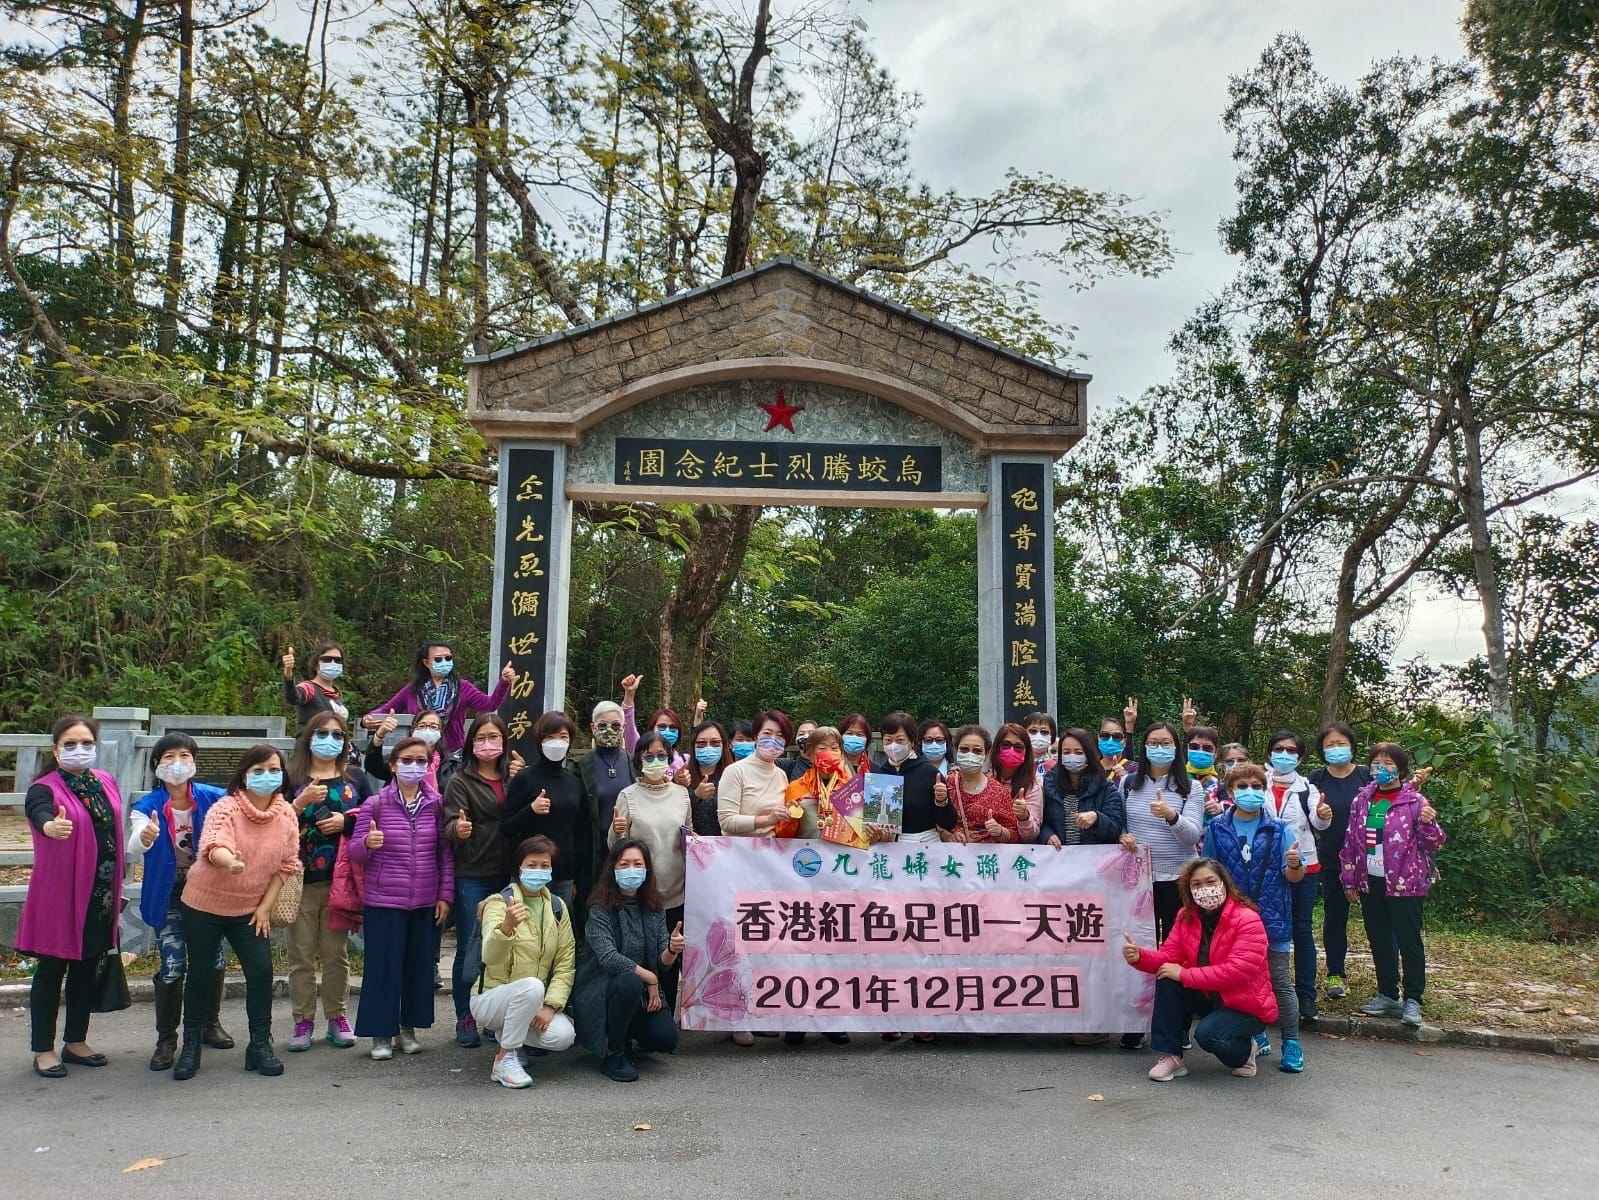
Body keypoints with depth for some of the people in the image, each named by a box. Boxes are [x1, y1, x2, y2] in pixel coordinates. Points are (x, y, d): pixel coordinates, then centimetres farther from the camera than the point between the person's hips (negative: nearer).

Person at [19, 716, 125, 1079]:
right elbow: (40, 814, -35)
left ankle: (76, 1042, 27)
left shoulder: (106, 783, 6)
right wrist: (51, 826, -59)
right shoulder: (45, 788, -11)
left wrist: (117, 888, 16)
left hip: (101, 895, 6)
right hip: (58, 895, -6)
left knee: (87, 968, 14)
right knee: (52, 970, 4)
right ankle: (43, 1050, 16)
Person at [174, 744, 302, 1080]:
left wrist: (265, 906, -5)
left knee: (261, 971, -5)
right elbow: (213, 846, -38)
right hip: (204, 904, -3)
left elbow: (286, 864, 0)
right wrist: (230, 861, -60)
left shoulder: (287, 815, -6)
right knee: (200, 974, 6)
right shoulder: (225, 808, -19)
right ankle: (190, 1046, 23)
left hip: (250, 909, 3)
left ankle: (261, 1045, 9)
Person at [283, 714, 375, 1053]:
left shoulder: (356, 779, 10)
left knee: (336, 952, 6)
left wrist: (346, 821, -9)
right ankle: (303, 1020, 11)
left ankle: (337, 1017, 15)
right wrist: (301, 802, -16)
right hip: (301, 878, -1)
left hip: (341, 879, 1)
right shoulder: (291, 779, 5)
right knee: (301, 954, 2)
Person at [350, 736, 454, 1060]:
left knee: (419, 964, 9)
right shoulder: (375, 804, -5)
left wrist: (445, 894, 2)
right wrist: (367, 843, -25)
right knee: (383, 965, 2)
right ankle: (380, 1033, 15)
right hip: (383, 900, -2)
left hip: (425, 901, 3)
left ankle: (408, 1028, 25)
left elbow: (446, 853, 5)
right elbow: (355, 853, -3)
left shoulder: (436, 804, 1)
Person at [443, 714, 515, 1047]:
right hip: (471, 876, -3)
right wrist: (458, 829, -34)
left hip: (506, 875, 3)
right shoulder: (460, 781, -1)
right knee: (468, 948, 0)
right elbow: (450, 824, -12)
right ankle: (464, 1019, 14)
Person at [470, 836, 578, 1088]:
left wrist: (550, 1005, -15)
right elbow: (490, 958, -28)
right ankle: (504, 1060, -16)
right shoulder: (499, 902, -11)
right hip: (490, 999, -5)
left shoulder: (558, 907, 4)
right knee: (532, 987, -35)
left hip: (532, 1001, 5)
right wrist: (506, 927, -49)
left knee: (562, 1036, -24)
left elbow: (566, 963, 0)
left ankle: (508, 1034, 9)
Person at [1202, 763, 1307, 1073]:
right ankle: (1256, 1037, 26)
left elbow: (1294, 877, -1)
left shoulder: (1279, 830, -2)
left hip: (1271, 916, -2)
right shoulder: (1216, 829, 1)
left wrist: (1295, 865, -23)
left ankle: (1291, 1044, 11)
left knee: (1281, 982, 1)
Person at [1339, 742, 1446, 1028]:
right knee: (1379, 941, 14)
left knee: (1409, 942, 0)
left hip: (1405, 884, -5)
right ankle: (1387, 995, 26)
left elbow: (1433, 845, -6)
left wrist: (1429, 824, -27)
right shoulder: (1362, 800, 7)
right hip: (1370, 883, 5)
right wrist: (1349, 881, 9)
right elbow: (1350, 842, 10)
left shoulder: (1414, 801, -7)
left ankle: (1413, 1001, 9)